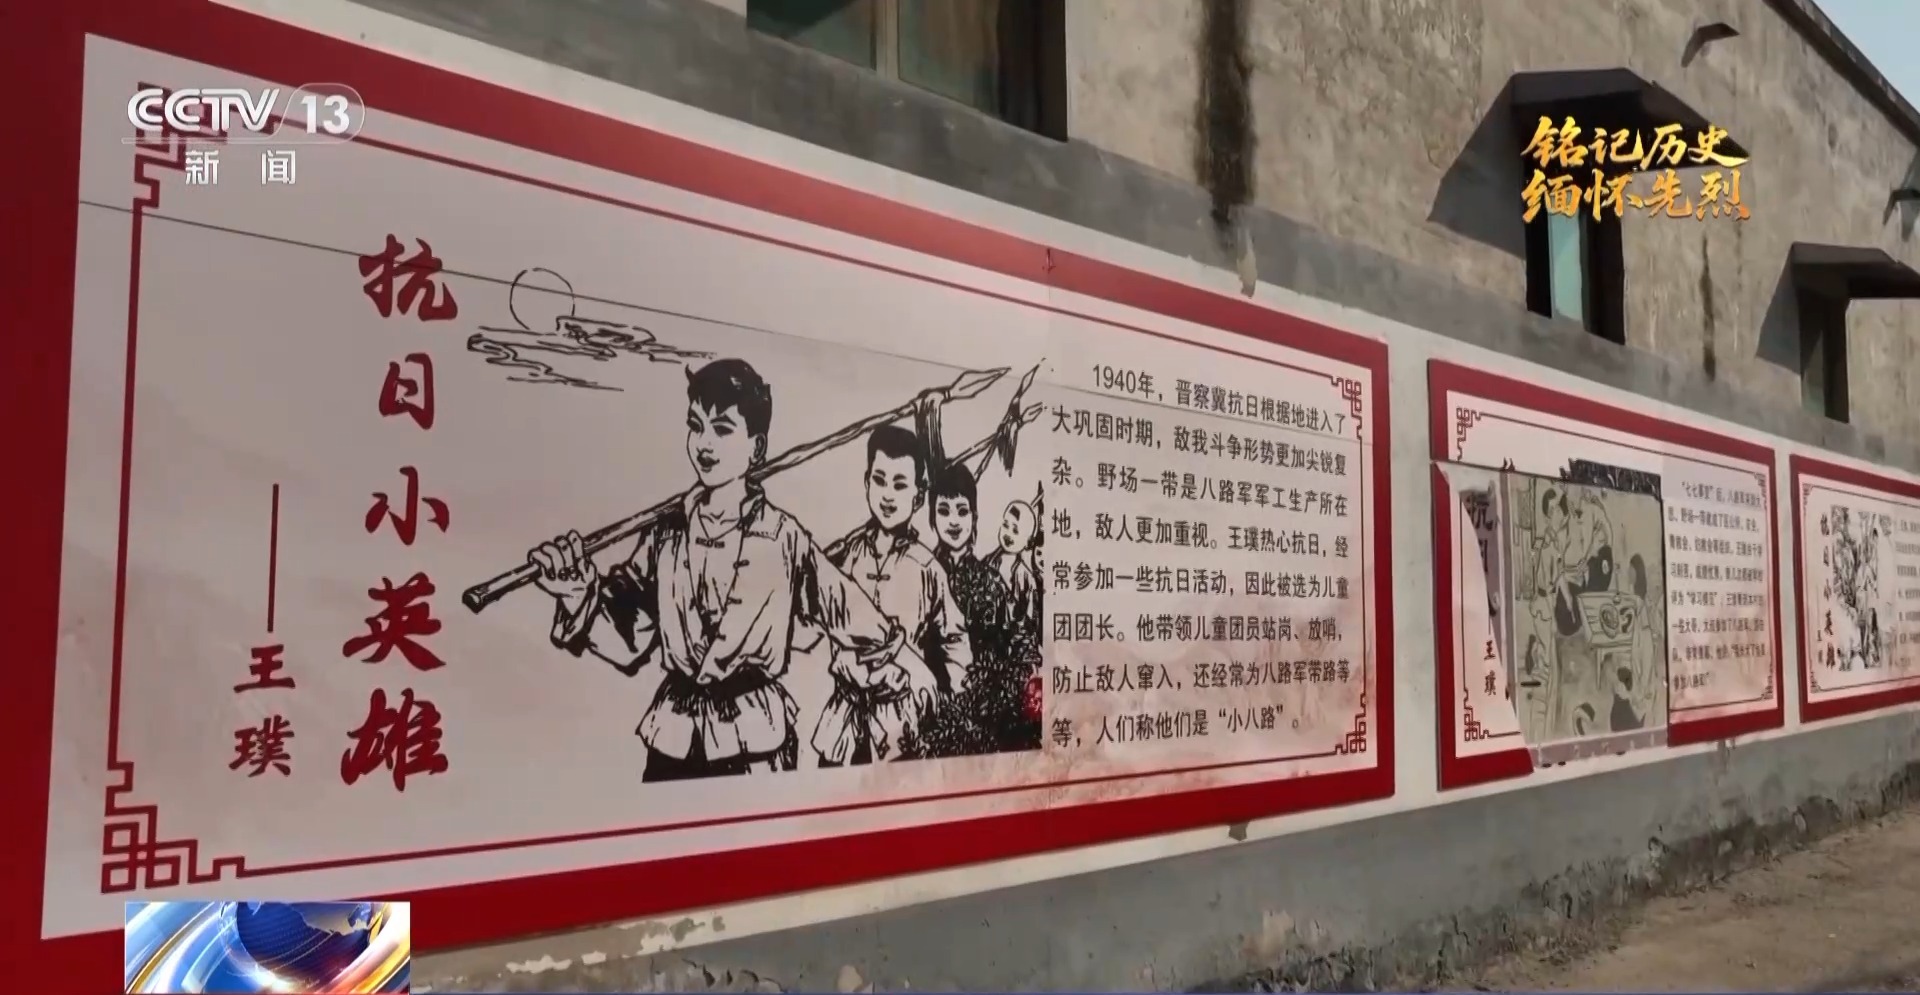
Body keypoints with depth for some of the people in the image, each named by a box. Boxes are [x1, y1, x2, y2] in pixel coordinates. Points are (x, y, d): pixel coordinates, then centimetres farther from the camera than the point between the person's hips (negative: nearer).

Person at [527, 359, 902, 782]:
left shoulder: (783, 538, -9)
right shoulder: (667, 534, 2)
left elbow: (849, 616, -8)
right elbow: (628, 641, 4)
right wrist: (581, 593, -9)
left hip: (757, 740, -3)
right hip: (673, 737, 4)